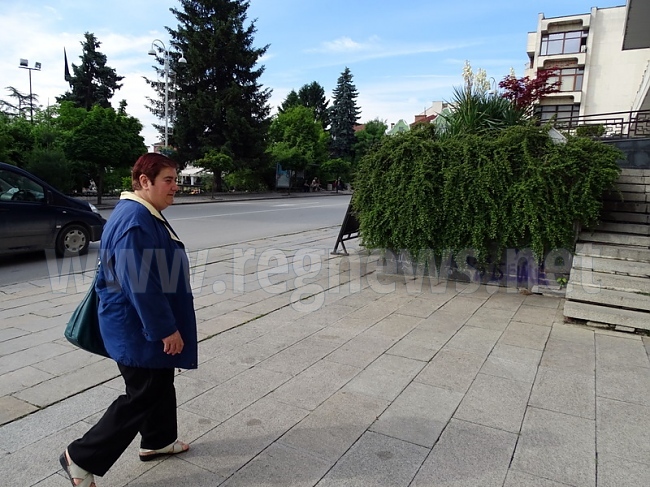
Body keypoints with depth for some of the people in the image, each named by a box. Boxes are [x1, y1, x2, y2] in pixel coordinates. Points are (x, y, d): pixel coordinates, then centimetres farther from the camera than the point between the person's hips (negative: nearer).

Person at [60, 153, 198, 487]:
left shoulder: (145, 215, 9)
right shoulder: (135, 220, -25)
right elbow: (140, 284, -28)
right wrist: (166, 329, -22)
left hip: (145, 325, 10)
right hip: (137, 328, -10)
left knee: (160, 383, 21)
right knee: (142, 396, 2)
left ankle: (157, 441, 40)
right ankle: (81, 458, 17)